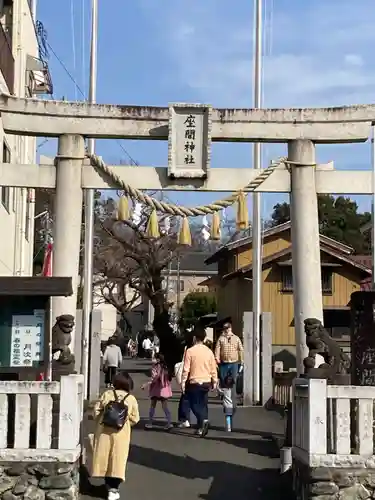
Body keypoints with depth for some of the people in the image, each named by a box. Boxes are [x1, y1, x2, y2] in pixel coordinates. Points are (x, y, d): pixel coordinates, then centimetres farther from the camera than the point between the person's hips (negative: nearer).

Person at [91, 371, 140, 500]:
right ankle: (113, 488, -1)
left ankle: (109, 484, 25)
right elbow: (135, 419, 0)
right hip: (120, 433, -1)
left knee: (105, 457, 13)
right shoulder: (131, 399, -1)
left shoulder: (107, 394, 1)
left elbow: (96, 410, 1)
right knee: (117, 460, 2)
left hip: (104, 430, 2)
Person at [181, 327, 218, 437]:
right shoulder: (209, 351, 2)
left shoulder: (190, 351, -11)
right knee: (203, 405, 13)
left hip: (194, 382, -4)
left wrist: (183, 382, -5)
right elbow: (213, 369, 6)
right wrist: (214, 382, 15)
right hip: (206, 382, 4)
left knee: (195, 404, 4)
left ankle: (203, 420, -20)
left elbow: (186, 369, -11)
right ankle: (201, 428, 15)